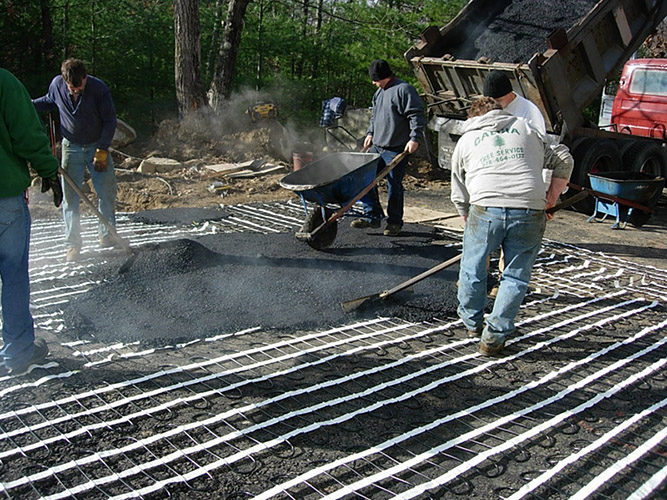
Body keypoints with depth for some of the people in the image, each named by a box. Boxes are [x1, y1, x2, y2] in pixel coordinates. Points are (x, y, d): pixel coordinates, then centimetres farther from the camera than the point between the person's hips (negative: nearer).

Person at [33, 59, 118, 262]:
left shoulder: (99, 88, -16)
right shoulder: (56, 85, -9)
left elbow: (110, 121, -10)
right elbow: (49, 102, 15)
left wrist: (102, 150, -14)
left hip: (98, 147, -1)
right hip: (71, 148, 1)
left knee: (107, 193, -1)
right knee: (70, 197, 0)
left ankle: (107, 237, 17)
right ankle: (73, 244, 9)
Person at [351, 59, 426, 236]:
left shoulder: (404, 90, -10)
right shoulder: (379, 92, 17)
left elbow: (416, 115, -14)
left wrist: (415, 138, -20)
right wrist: (370, 133, 20)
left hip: (397, 150, -8)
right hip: (377, 146, 9)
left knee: (394, 185, -1)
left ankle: (394, 222, 12)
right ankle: (372, 215, 12)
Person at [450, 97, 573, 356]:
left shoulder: (466, 140, 21)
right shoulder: (526, 128, 23)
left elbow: (459, 196, 20)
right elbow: (563, 159, 17)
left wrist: (469, 221, 30)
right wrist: (550, 200, 17)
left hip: (485, 208, -1)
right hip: (530, 211, 1)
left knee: (472, 269, 19)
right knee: (515, 277, 11)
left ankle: (472, 322, 35)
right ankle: (494, 337, 12)